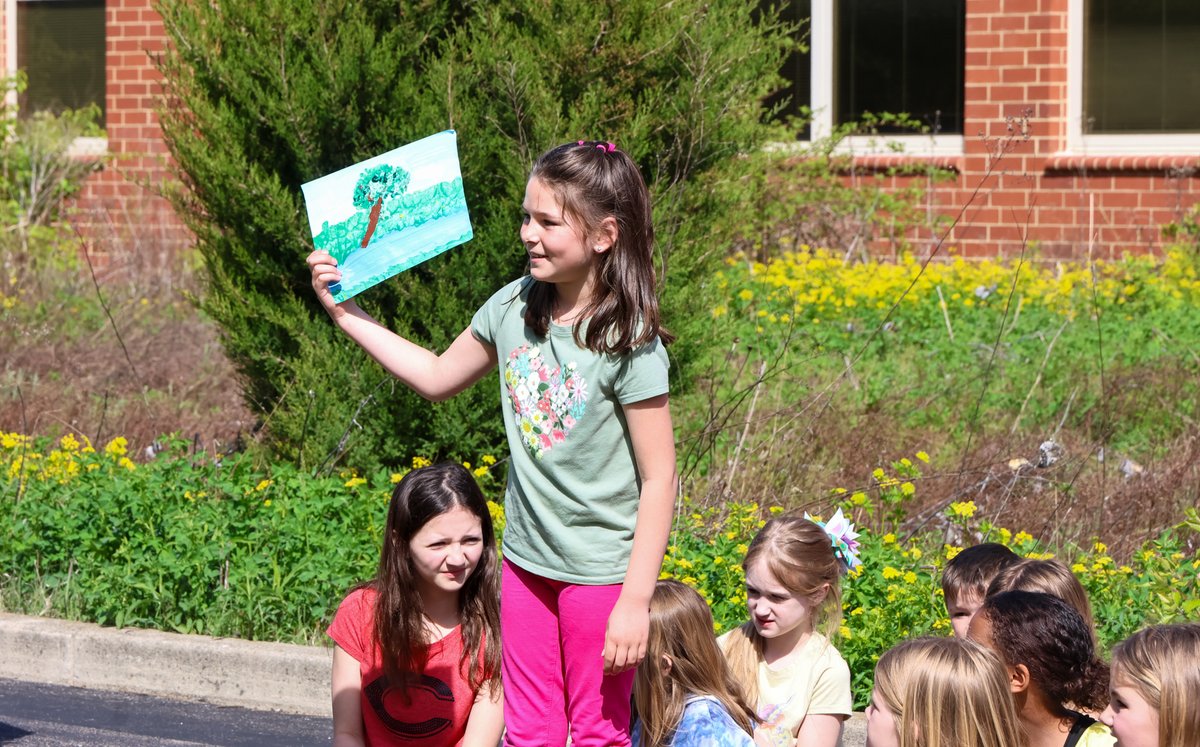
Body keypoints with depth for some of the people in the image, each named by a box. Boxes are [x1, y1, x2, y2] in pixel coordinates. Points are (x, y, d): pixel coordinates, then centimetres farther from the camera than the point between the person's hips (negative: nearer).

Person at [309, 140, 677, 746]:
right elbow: (438, 377, 16)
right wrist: (344, 313, 10)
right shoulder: (514, 307, -2)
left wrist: (635, 601, -18)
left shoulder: (628, 342, -19)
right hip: (526, 560, 6)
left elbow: (659, 478, -17)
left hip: (599, 573, -6)